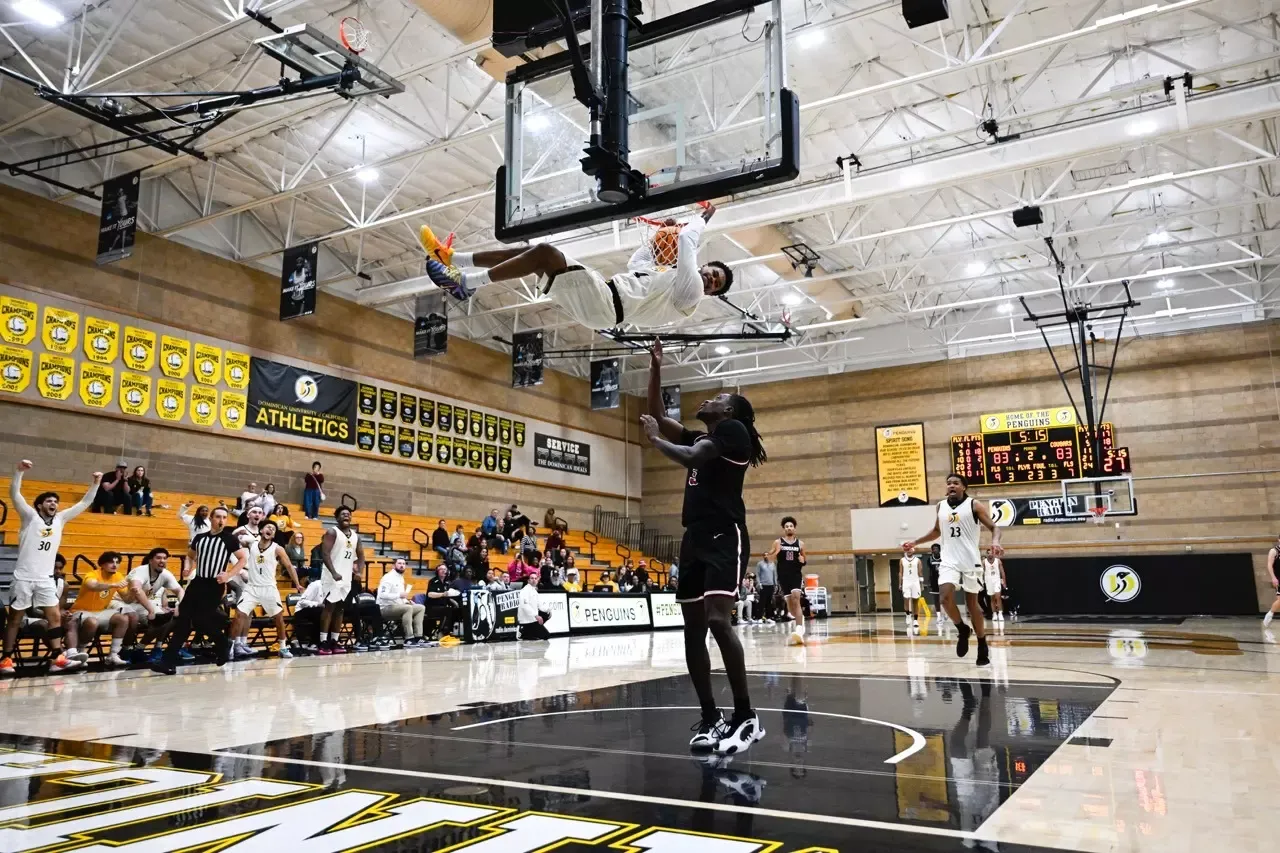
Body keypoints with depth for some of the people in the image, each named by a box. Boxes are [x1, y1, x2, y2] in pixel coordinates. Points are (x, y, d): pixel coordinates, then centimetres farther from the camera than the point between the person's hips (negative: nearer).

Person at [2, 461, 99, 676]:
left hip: (46, 578, 4)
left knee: (55, 616, -2)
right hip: (24, 577, -4)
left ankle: (58, 659, -3)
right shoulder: (30, 516, -3)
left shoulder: (60, 519, 9)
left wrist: (95, 483, 0)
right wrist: (19, 471, -29)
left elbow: (84, 503, 10)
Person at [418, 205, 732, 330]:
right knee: (536, 252, 0)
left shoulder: (689, 291, 0)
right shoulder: (664, 275, 27)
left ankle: (466, 282, -22)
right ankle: (453, 258, -4)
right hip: (600, 298, 9)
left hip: (603, 302, -9)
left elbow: (687, 241, -6)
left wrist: (703, 218, 9)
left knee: (544, 252, -21)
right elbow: (636, 263, 41)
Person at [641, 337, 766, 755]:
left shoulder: (733, 430, -3)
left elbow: (690, 458, -16)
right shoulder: (699, 438, 21)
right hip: (694, 538, 9)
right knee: (693, 629, 6)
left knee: (718, 619, -23)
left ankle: (746, 717, -14)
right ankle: (710, 718, 14)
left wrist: (654, 438, -3)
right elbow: (658, 416, 24)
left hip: (725, 536, -9)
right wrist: (656, 369, 19)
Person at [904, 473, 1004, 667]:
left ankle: (983, 649, 19)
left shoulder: (974, 505, -6)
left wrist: (995, 541, -30)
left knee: (972, 603, 5)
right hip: (949, 561, 3)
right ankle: (963, 630, 9)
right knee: (946, 597, -18)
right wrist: (916, 542, 17)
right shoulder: (941, 506, 8)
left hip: (970, 561, -3)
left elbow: (994, 527, -9)